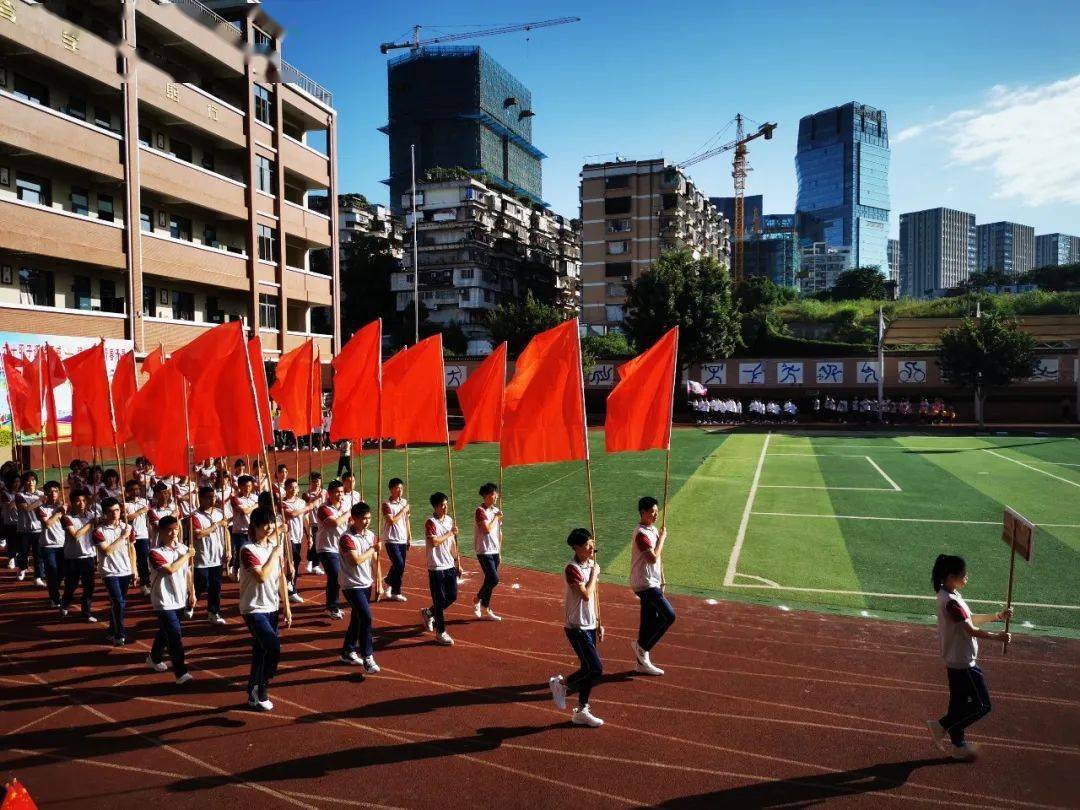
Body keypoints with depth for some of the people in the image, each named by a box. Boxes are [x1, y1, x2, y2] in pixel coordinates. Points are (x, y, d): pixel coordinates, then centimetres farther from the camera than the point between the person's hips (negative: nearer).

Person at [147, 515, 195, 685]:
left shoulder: (183, 548, 2)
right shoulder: (156, 553, -16)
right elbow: (170, 570, -30)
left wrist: (191, 593, 9)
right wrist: (187, 555, -21)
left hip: (180, 599, 6)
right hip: (164, 601, -6)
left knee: (165, 632, 24)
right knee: (175, 636, -9)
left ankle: (154, 658, 47)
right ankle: (181, 673, -3)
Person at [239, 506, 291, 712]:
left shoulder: (274, 546, 6)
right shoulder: (248, 550, -15)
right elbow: (262, 576, -27)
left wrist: (286, 606, 11)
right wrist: (275, 554, -17)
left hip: (271, 608, 7)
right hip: (254, 609, -7)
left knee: (261, 652, 14)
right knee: (274, 647, -18)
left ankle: (254, 693, 28)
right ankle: (260, 690, 1)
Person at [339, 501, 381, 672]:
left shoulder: (371, 535, 5)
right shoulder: (347, 538, -17)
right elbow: (356, 560, -27)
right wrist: (372, 549, -13)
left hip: (366, 584, 7)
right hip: (352, 585, -7)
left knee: (357, 619, 16)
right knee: (366, 617, -16)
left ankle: (348, 652, 33)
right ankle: (367, 658, -8)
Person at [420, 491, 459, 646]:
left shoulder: (450, 520, 9)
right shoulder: (430, 523, -15)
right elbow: (434, 542, -29)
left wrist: (457, 561, 17)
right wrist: (450, 533, -18)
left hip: (450, 566, 7)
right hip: (436, 568, -7)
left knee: (452, 597, 14)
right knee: (440, 601, 0)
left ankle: (428, 613, 36)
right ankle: (440, 633, 12)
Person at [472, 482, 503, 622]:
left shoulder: (496, 510, 10)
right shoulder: (480, 511, -14)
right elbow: (487, 530, -26)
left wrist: (499, 551, 16)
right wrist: (496, 517, -14)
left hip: (494, 551, 7)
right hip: (484, 551, -7)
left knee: (490, 580, 11)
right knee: (494, 579, -14)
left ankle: (486, 610, 22)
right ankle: (477, 600, 9)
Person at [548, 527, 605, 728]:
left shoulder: (590, 565, 8)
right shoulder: (572, 569, -18)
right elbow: (586, 595, -28)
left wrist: (598, 624, 17)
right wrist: (594, 574, -15)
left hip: (589, 627, 8)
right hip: (577, 628, -8)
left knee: (588, 669, 13)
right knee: (596, 669, -11)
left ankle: (581, 711, 26)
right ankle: (561, 684, 11)